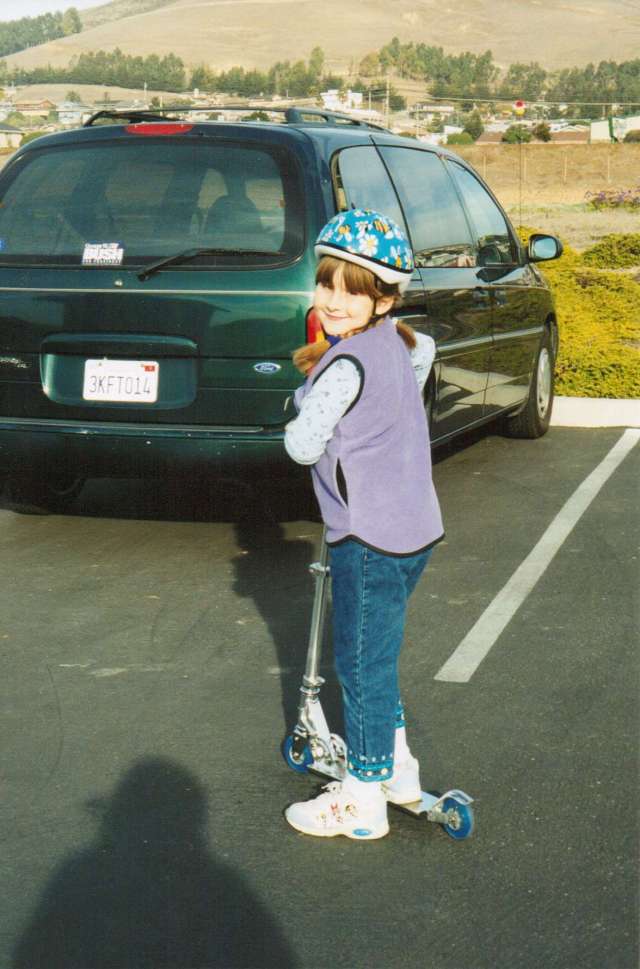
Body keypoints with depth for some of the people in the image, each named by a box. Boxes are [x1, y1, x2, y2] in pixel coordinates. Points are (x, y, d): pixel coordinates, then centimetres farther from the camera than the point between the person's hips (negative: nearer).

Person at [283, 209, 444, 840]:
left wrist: (309, 386, 3)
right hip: (413, 527, 9)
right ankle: (397, 767, 33)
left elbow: (302, 446, -15)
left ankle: (362, 800, 13)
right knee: (377, 656, 22)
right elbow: (425, 351, 32)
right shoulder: (395, 341, 7)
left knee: (361, 663, 2)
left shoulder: (346, 364, -20)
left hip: (371, 540, -9)